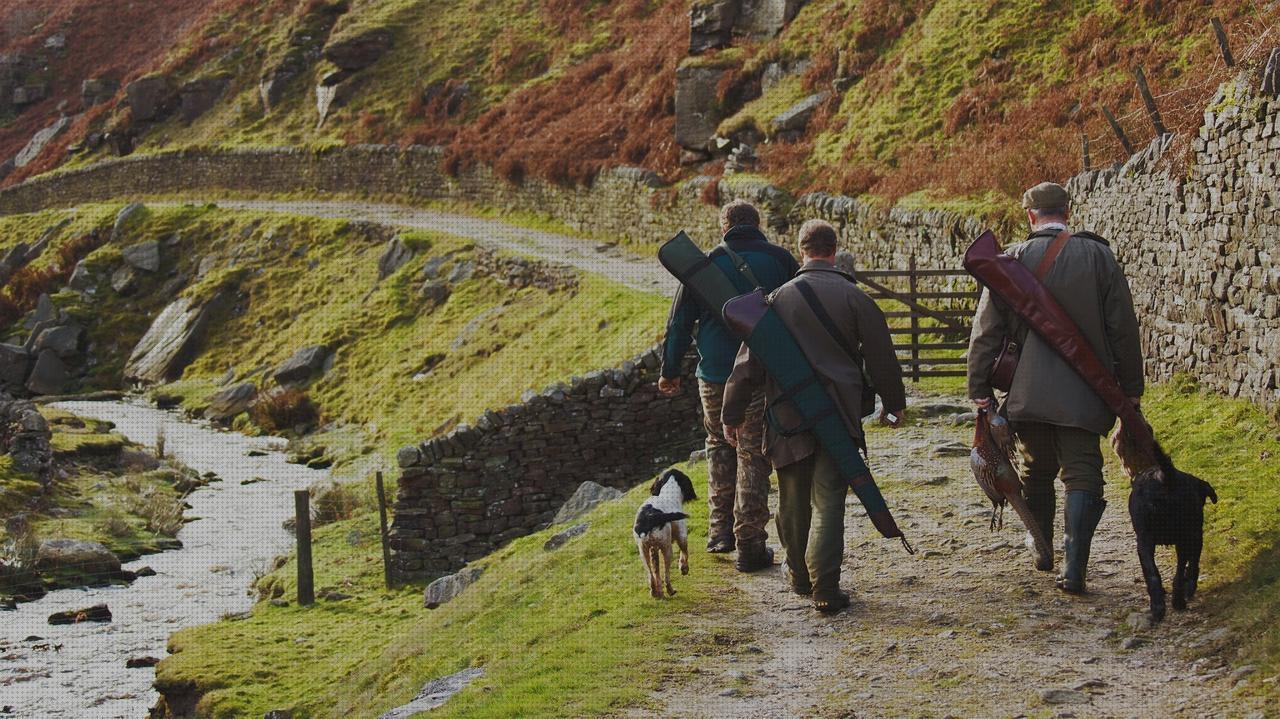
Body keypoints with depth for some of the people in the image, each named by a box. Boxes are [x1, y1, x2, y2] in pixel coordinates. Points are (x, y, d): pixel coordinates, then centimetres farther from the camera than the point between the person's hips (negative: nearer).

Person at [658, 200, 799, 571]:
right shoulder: (781, 260, 2)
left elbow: (680, 320, 5)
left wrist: (670, 370, 15)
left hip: (715, 374, 1)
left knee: (720, 444, 20)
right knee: (753, 456, 2)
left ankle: (721, 529, 19)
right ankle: (750, 544, 2)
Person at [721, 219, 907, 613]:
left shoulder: (778, 298, 1)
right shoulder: (855, 298, -2)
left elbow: (750, 358, 4)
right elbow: (881, 356, 3)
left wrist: (734, 413, 10)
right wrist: (893, 402, 18)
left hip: (787, 417, 2)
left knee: (793, 502, 15)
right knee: (829, 501, -2)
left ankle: (800, 576, 28)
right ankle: (825, 589, -9)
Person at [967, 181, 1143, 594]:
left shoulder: (1012, 260, -2)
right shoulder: (1098, 255, -1)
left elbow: (987, 331, -1)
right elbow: (1123, 327, 1)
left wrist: (979, 387, 6)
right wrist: (1131, 387, 9)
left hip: (1027, 391, 1)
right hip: (1083, 392, -1)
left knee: (1037, 473, 18)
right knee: (1081, 475, -1)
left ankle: (1043, 553, 31)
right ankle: (1074, 570, -12)